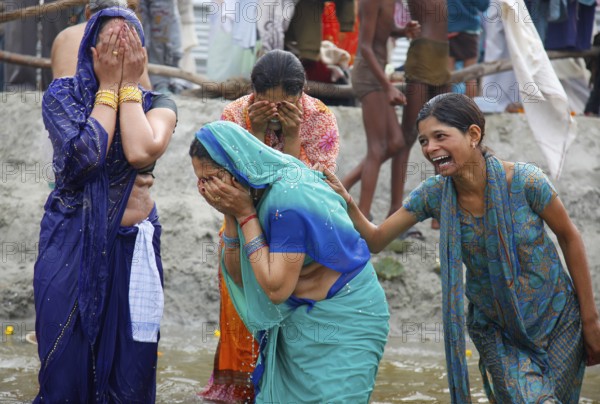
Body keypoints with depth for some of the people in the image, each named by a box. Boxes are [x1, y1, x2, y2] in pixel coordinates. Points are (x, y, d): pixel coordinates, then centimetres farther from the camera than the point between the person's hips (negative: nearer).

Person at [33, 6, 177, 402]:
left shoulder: (157, 103, 1)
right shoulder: (62, 94, -3)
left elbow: (141, 152, -21)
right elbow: (86, 154, -20)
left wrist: (128, 85, -12)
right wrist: (108, 86, -12)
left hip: (133, 246, 1)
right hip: (70, 243, -1)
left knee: (130, 369, 5)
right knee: (66, 363, 2)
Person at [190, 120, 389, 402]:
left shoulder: (288, 198, -25)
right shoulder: (257, 191, -1)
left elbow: (276, 288, -25)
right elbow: (239, 278, 3)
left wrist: (245, 213, -23)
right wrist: (230, 216, -10)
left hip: (340, 323, -8)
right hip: (299, 322, 8)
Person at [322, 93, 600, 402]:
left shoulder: (524, 181, -23)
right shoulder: (434, 194, -13)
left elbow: (569, 238, -9)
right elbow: (375, 240, -7)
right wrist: (348, 205, -28)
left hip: (557, 319, -1)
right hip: (494, 329, 2)